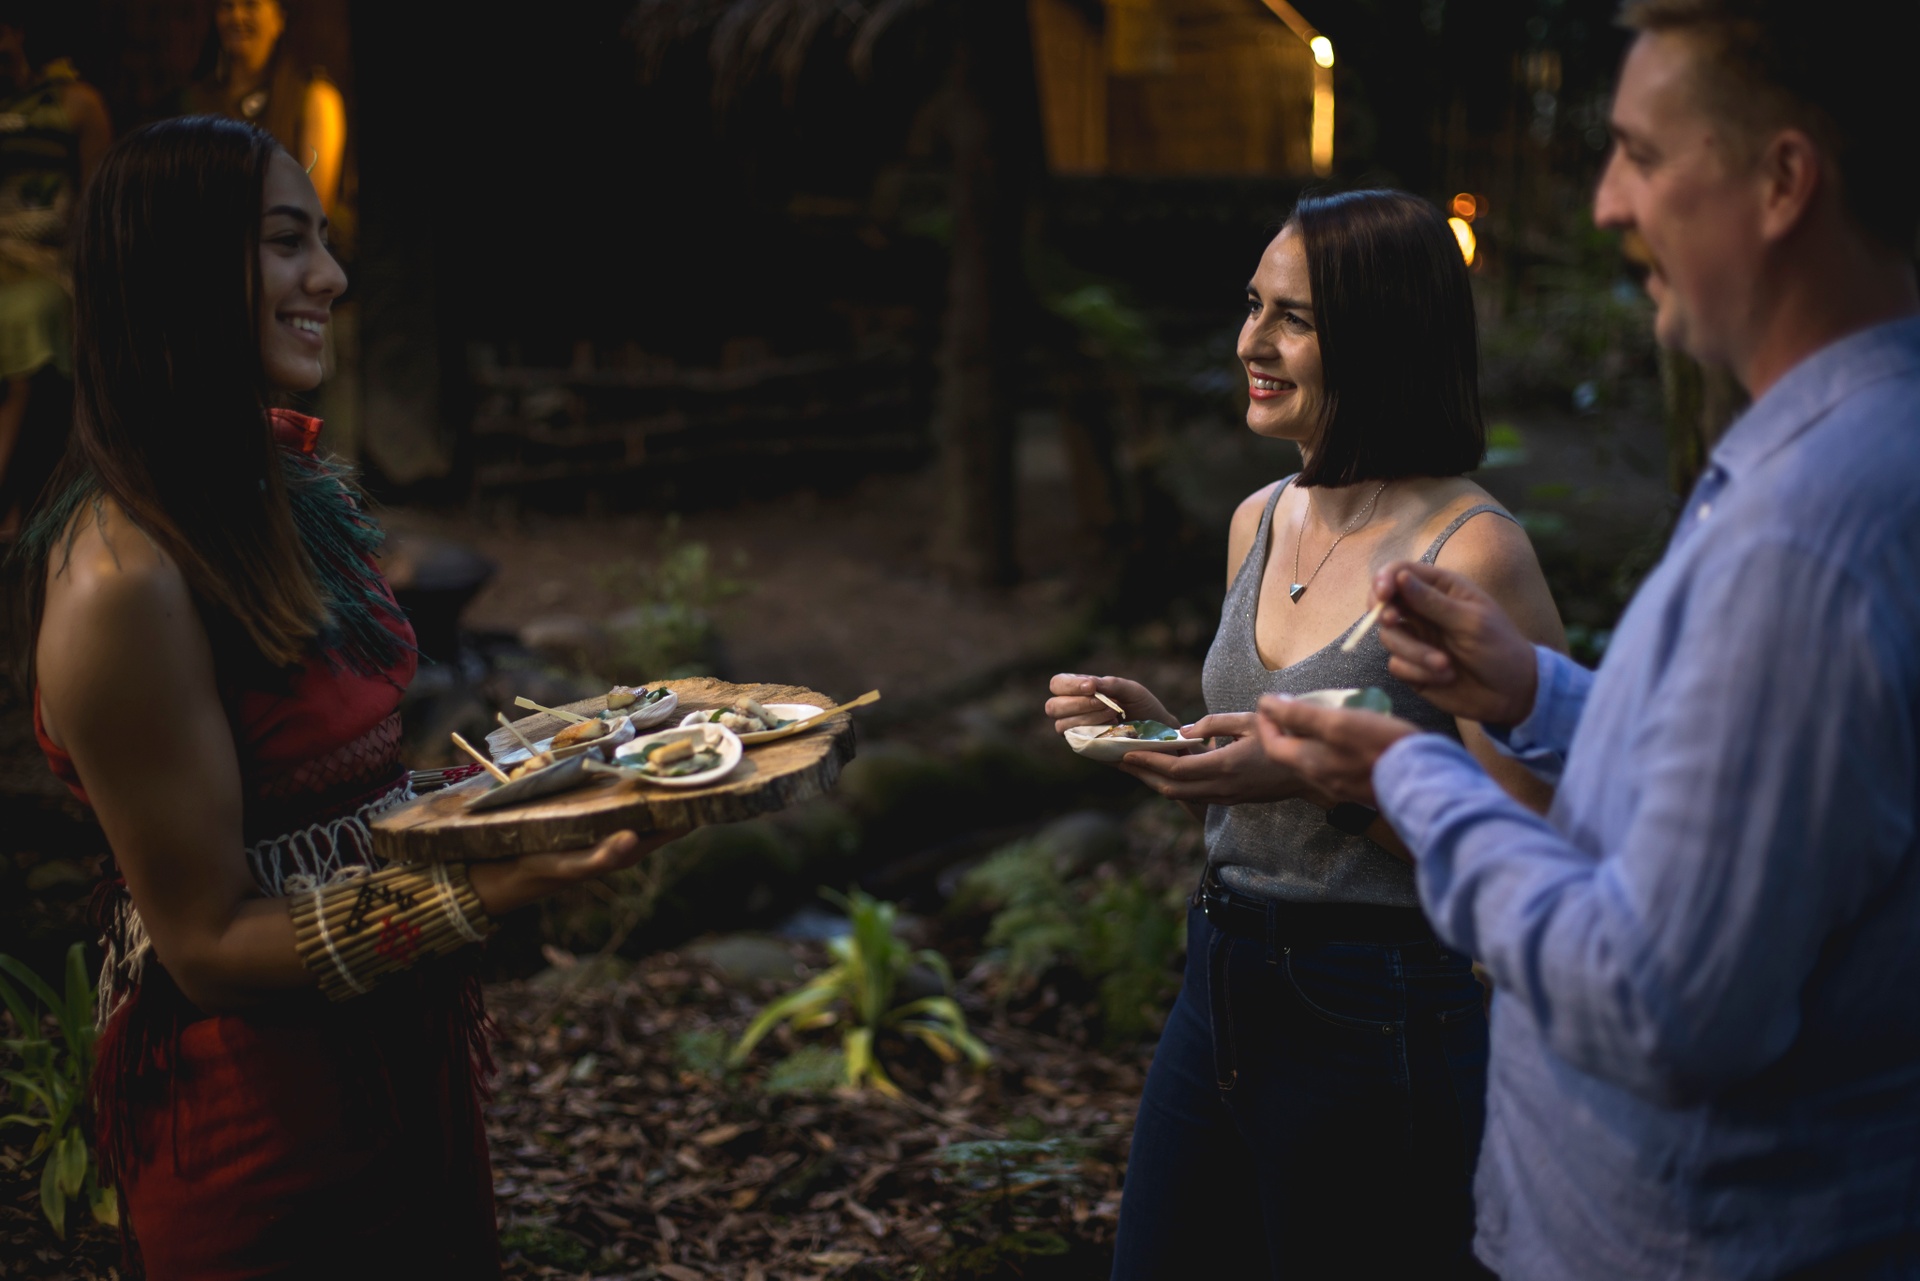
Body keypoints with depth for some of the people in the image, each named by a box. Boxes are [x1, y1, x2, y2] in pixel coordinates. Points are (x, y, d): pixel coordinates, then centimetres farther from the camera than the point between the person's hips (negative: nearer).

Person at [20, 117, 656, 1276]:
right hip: (257, 1091, -8)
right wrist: (492, 890, -30)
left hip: (408, 1048, 8)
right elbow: (209, 943, -21)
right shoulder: (123, 578, -25)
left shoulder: (289, 478, 2)